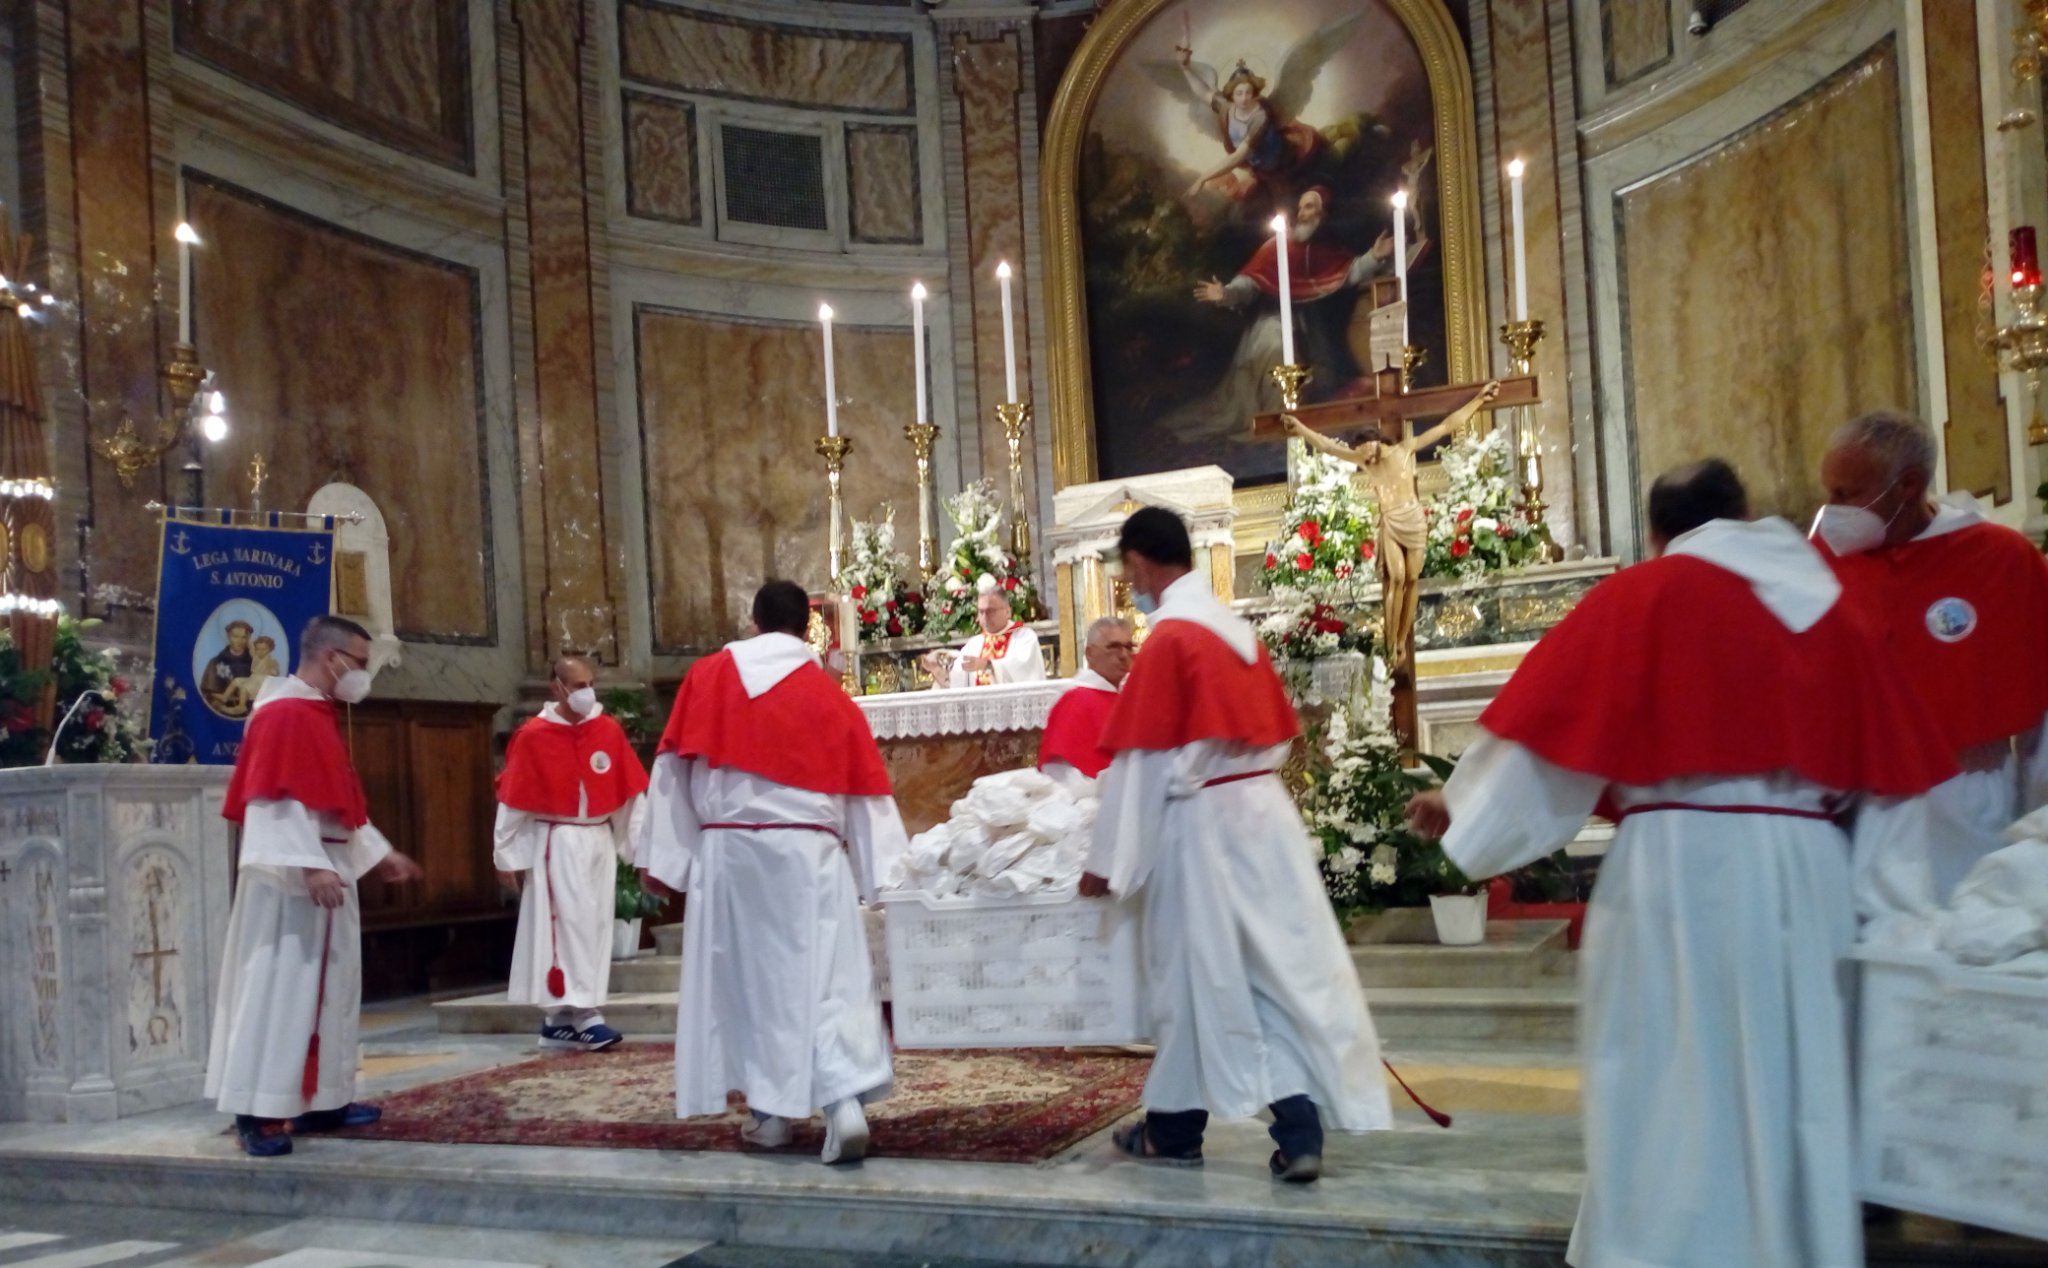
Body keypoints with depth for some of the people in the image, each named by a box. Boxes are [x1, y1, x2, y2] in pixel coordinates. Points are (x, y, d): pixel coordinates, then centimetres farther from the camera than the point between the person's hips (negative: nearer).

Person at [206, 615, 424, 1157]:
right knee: (279, 988, -8)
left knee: (328, 988, 12)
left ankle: (319, 1100, 18)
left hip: (326, 870, 10)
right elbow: (278, 801, -22)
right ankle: (257, 1111, -5)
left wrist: (379, 853, 25)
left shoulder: (317, 715, 17)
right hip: (292, 876, -10)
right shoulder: (283, 714, -14)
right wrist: (310, 865, -28)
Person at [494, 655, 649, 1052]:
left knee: (594, 926, 6)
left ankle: (560, 1018, 16)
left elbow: (631, 792, 4)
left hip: (600, 840, 5)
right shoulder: (532, 737, -8)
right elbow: (512, 800, -4)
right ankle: (584, 1015, -9)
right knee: (573, 924, -11)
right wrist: (506, 854, -3)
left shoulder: (609, 730, 1)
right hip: (556, 843, -5)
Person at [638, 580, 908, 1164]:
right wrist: (890, 872, 7)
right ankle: (845, 1101, -18)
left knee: (746, 974, 11)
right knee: (828, 976, -3)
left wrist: (659, 855, 7)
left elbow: (676, 770, 4)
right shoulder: (829, 694, 5)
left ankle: (770, 1112, 15)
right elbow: (864, 789, 5)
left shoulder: (707, 676, 5)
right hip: (808, 851, -1)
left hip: (728, 848, 1)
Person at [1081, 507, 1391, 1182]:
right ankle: (1300, 1133, 1)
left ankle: (1173, 1131, 20)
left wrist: (1110, 859, -7)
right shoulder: (1237, 628, 10)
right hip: (1266, 810, 7)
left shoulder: (1168, 637, -13)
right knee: (1283, 969, 5)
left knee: (1200, 972, 5)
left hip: (1201, 822, -7)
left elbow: (1140, 759, -13)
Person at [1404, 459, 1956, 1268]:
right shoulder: (1827, 603, 15)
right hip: (1807, 868, 5)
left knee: (1671, 1074, 2)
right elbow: (1887, 759, 17)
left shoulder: (1644, 595, 1)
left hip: (1681, 864, -4)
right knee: (1795, 1073, 12)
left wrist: (1466, 808, 8)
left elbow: (1552, 713, 0)